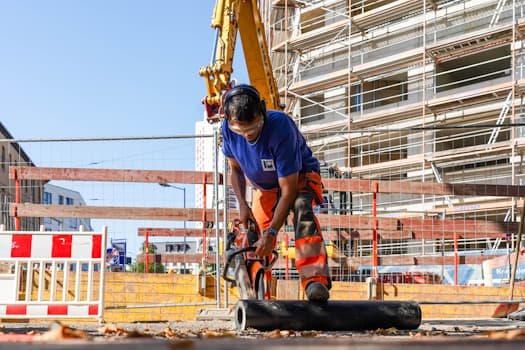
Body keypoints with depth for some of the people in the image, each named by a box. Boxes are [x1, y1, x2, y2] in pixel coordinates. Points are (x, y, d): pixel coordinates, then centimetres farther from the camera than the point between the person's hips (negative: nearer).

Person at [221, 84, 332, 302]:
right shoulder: (228, 129, -22)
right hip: (263, 186, 6)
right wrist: (242, 205, -15)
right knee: (254, 242, -1)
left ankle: (316, 280, -48)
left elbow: (288, 189, -34)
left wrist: (272, 231, -36)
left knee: (301, 206, -37)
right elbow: (235, 169, -1)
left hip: (299, 177, -5)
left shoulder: (280, 128, -37)